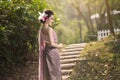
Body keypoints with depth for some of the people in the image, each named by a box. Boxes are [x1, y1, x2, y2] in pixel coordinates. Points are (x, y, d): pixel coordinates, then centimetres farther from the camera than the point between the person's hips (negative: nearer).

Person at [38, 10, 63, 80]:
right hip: (52, 52, -8)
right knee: (54, 74, 1)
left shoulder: (41, 29, 8)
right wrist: (59, 46, -4)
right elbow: (52, 43, -20)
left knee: (46, 74, 12)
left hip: (44, 52, 8)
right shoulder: (49, 29, -16)